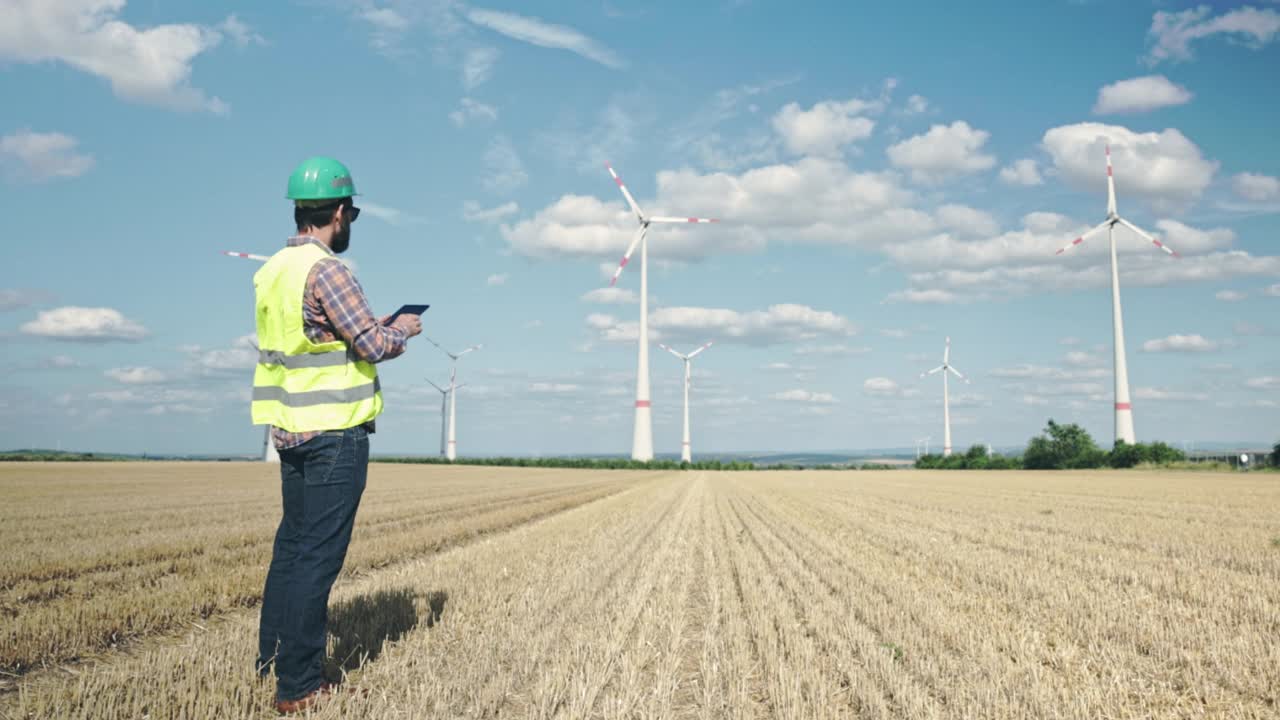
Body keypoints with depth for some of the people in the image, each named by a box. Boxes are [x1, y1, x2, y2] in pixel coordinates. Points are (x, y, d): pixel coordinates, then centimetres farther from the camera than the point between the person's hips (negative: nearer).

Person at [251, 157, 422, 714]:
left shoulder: (272, 271, 11)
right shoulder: (326, 271, -17)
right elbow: (374, 345, -17)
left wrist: (374, 329, 16)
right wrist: (402, 330, 3)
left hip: (289, 429, 9)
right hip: (334, 433, -9)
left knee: (292, 543, 19)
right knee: (318, 556, -3)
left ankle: (272, 655, 30)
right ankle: (298, 687, 4)